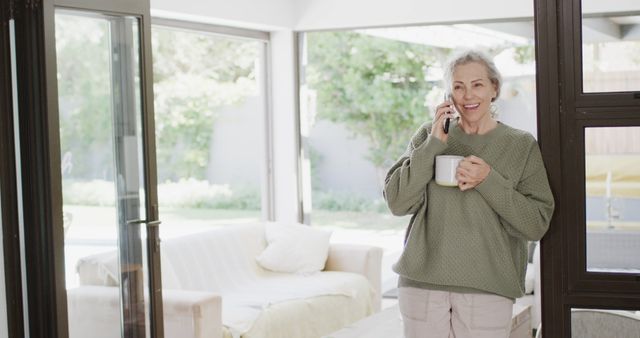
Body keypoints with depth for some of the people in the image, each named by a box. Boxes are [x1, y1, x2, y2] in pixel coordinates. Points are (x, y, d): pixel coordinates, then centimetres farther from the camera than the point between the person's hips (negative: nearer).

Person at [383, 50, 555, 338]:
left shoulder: (521, 145, 4)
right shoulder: (428, 135, 7)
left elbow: (536, 225, -2)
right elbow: (397, 203, -3)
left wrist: (489, 180, -14)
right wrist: (434, 144, -10)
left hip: (488, 287, -1)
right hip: (422, 282, 1)